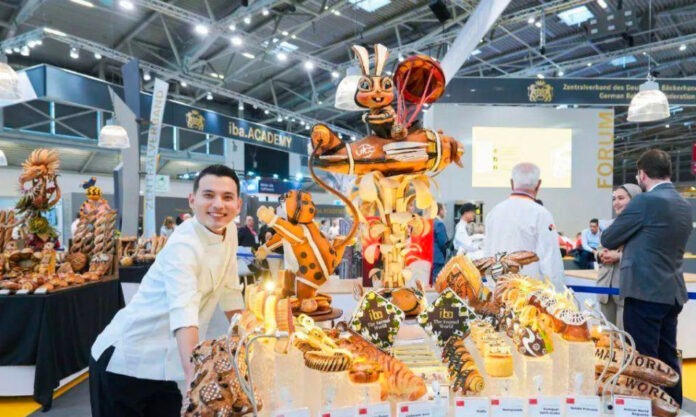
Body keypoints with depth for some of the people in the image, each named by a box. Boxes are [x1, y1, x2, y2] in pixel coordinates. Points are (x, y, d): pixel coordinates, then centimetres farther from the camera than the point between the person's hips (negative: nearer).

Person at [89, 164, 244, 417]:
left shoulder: (229, 231, -2)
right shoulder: (182, 245, -25)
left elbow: (230, 290, 10)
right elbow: (184, 311, -40)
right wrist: (193, 380, -51)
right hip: (127, 360, -6)